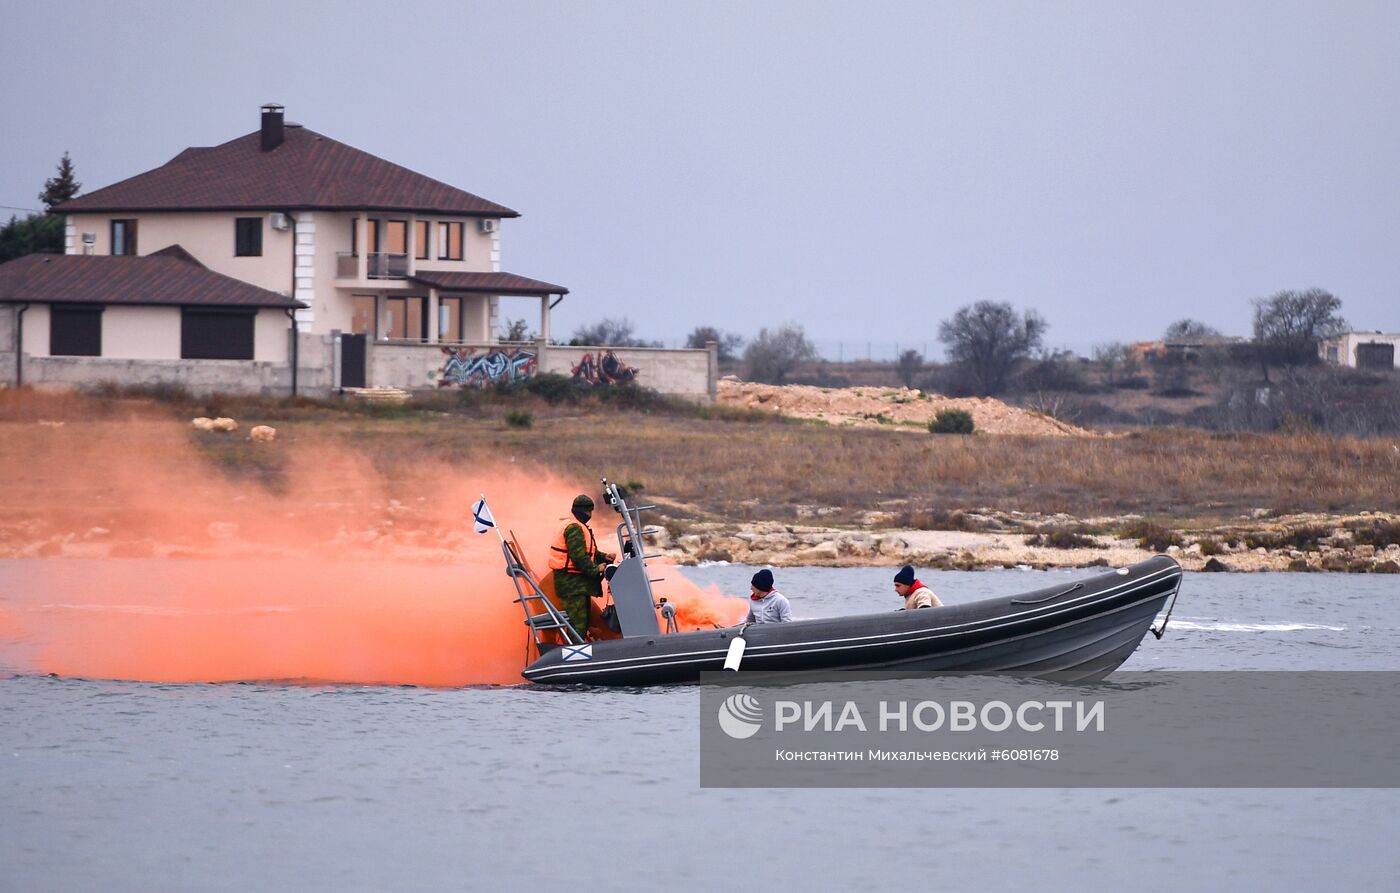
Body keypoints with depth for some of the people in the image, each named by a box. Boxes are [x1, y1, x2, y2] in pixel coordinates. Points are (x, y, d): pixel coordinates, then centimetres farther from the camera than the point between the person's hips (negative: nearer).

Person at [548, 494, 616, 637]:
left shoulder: (576, 526, 18)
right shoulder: (574, 528, -16)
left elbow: (587, 552, 23)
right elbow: (579, 556, -23)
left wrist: (603, 557, 8)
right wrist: (595, 569, -15)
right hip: (572, 582, -11)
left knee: (583, 621, 15)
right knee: (578, 621, -13)